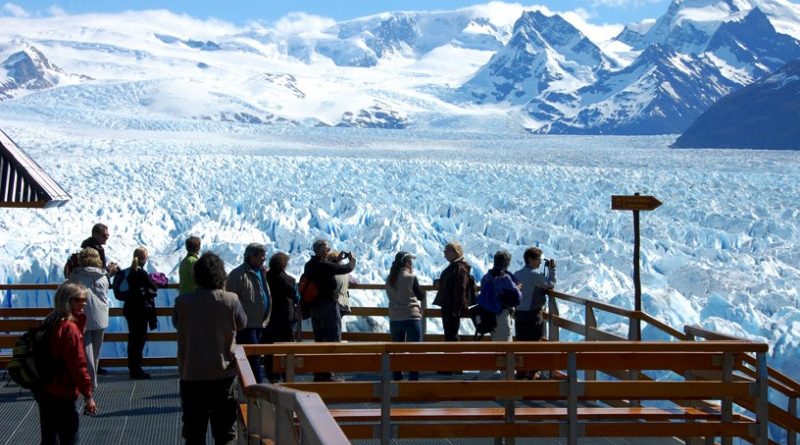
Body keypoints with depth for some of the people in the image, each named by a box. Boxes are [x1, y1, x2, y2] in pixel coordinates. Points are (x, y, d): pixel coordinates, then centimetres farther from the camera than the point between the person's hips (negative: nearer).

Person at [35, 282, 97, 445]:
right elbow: (78, 364, -20)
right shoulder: (69, 328, -21)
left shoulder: (51, 322, 6)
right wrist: (88, 395, -16)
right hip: (60, 394, -9)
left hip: (44, 390, 9)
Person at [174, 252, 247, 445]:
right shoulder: (231, 300, -12)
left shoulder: (182, 302, -12)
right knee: (225, 429, 9)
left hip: (191, 375, 0)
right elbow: (242, 324, 4)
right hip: (223, 373, 0)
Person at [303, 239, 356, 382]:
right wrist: (352, 259, 4)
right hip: (328, 305, -8)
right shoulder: (324, 265, -18)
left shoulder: (309, 265, 7)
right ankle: (327, 374, -7)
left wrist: (338, 260, 18)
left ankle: (318, 374, 17)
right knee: (333, 340, -3)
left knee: (319, 341, 14)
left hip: (314, 306, 9)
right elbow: (347, 269, -16)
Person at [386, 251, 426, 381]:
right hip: (411, 318, -5)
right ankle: (413, 380, -2)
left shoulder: (390, 279, 4)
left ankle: (397, 380, 14)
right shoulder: (411, 277, -12)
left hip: (394, 319, 5)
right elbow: (421, 296, -3)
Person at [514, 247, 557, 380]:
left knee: (521, 342, 11)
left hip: (519, 313, 7)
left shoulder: (517, 274, 7)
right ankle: (531, 373, 5)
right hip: (533, 313, -7)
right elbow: (550, 284, -4)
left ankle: (521, 371, 14)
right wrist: (551, 269, 3)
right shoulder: (535, 274, -15)